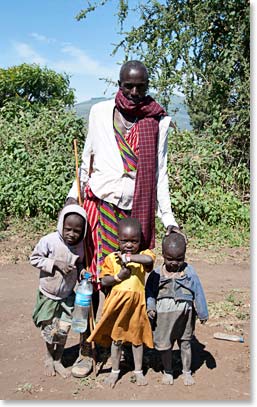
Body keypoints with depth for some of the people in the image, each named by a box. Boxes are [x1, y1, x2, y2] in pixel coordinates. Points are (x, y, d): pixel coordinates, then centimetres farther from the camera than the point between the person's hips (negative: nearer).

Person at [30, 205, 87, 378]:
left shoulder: (81, 245, -11)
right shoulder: (49, 241, -24)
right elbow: (34, 258, -14)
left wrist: (82, 270, -16)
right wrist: (54, 264, -25)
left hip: (67, 296, 3)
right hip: (48, 295, -2)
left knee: (64, 330, 9)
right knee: (49, 330, 12)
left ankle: (58, 361, 33)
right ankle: (49, 358, 40)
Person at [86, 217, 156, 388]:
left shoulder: (143, 255, -5)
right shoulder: (112, 258, -3)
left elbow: (149, 259, -30)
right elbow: (104, 281, -4)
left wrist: (128, 258, -27)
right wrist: (118, 276, -19)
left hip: (137, 303, 0)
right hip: (117, 303, 1)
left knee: (137, 338, 16)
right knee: (116, 338, 14)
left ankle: (138, 371, 35)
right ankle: (115, 371, 33)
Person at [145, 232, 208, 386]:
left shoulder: (189, 271, -8)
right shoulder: (157, 274, -7)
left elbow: (198, 292, -2)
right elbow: (149, 292, 2)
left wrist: (202, 313, 2)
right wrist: (150, 307, -13)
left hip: (185, 314, 0)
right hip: (163, 316, 0)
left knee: (185, 343, 16)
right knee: (164, 345, 11)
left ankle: (187, 372, 37)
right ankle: (168, 372, 35)